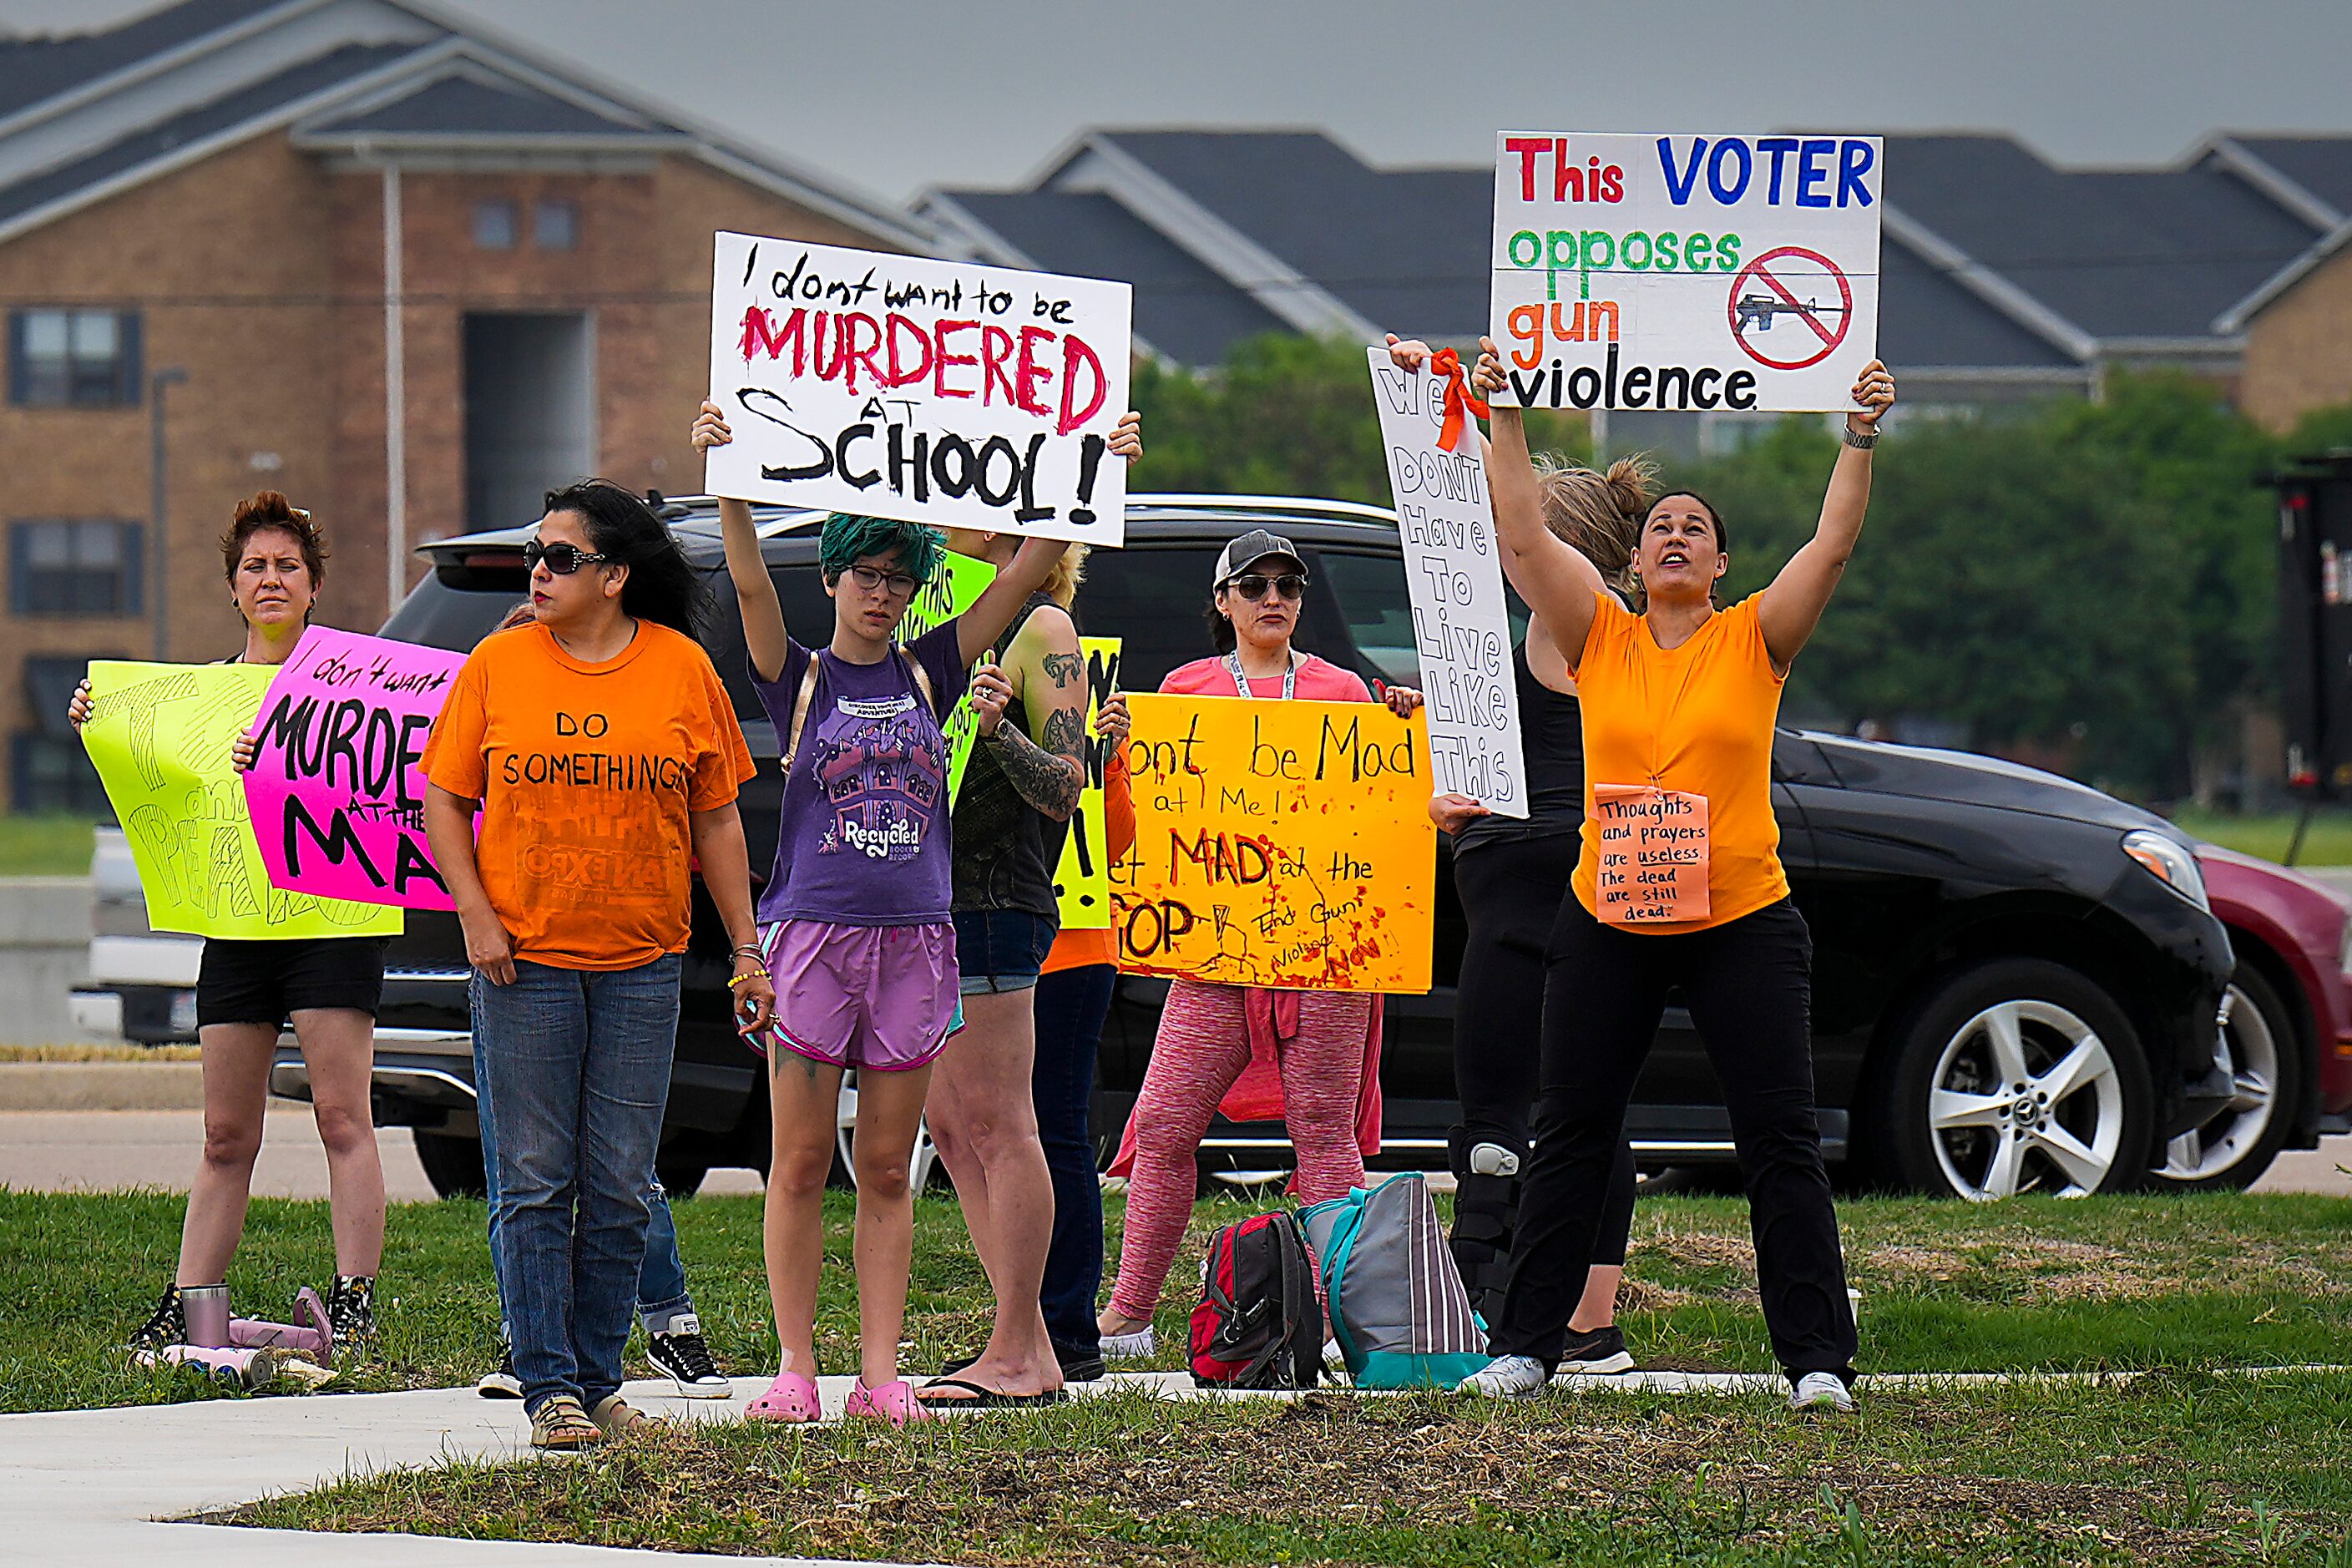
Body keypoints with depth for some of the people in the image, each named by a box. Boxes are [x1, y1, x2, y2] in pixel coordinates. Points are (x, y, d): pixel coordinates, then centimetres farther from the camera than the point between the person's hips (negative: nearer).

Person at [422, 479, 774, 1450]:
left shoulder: (682, 670, 3)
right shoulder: (497, 665, 3)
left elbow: (717, 823, 8)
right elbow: (443, 798, 7)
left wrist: (747, 950, 6)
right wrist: (475, 914, -6)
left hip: (641, 968, 1)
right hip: (523, 964, -1)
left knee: (620, 1190, 3)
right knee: (536, 1185, -2)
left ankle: (598, 1380, 13)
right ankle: (549, 1388, 1)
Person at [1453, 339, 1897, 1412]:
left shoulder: (1754, 640, 3)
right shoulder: (1601, 639, 6)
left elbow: (1832, 544, -7)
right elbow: (1521, 534, -2)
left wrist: (1862, 438, -15)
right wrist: (1504, 419, -7)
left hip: (1742, 922, -2)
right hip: (1606, 922, 2)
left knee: (1781, 1144, -3)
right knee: (1572, 1141, 7)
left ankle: (1819, 1359, -1)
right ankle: (1525, 1347, 14)